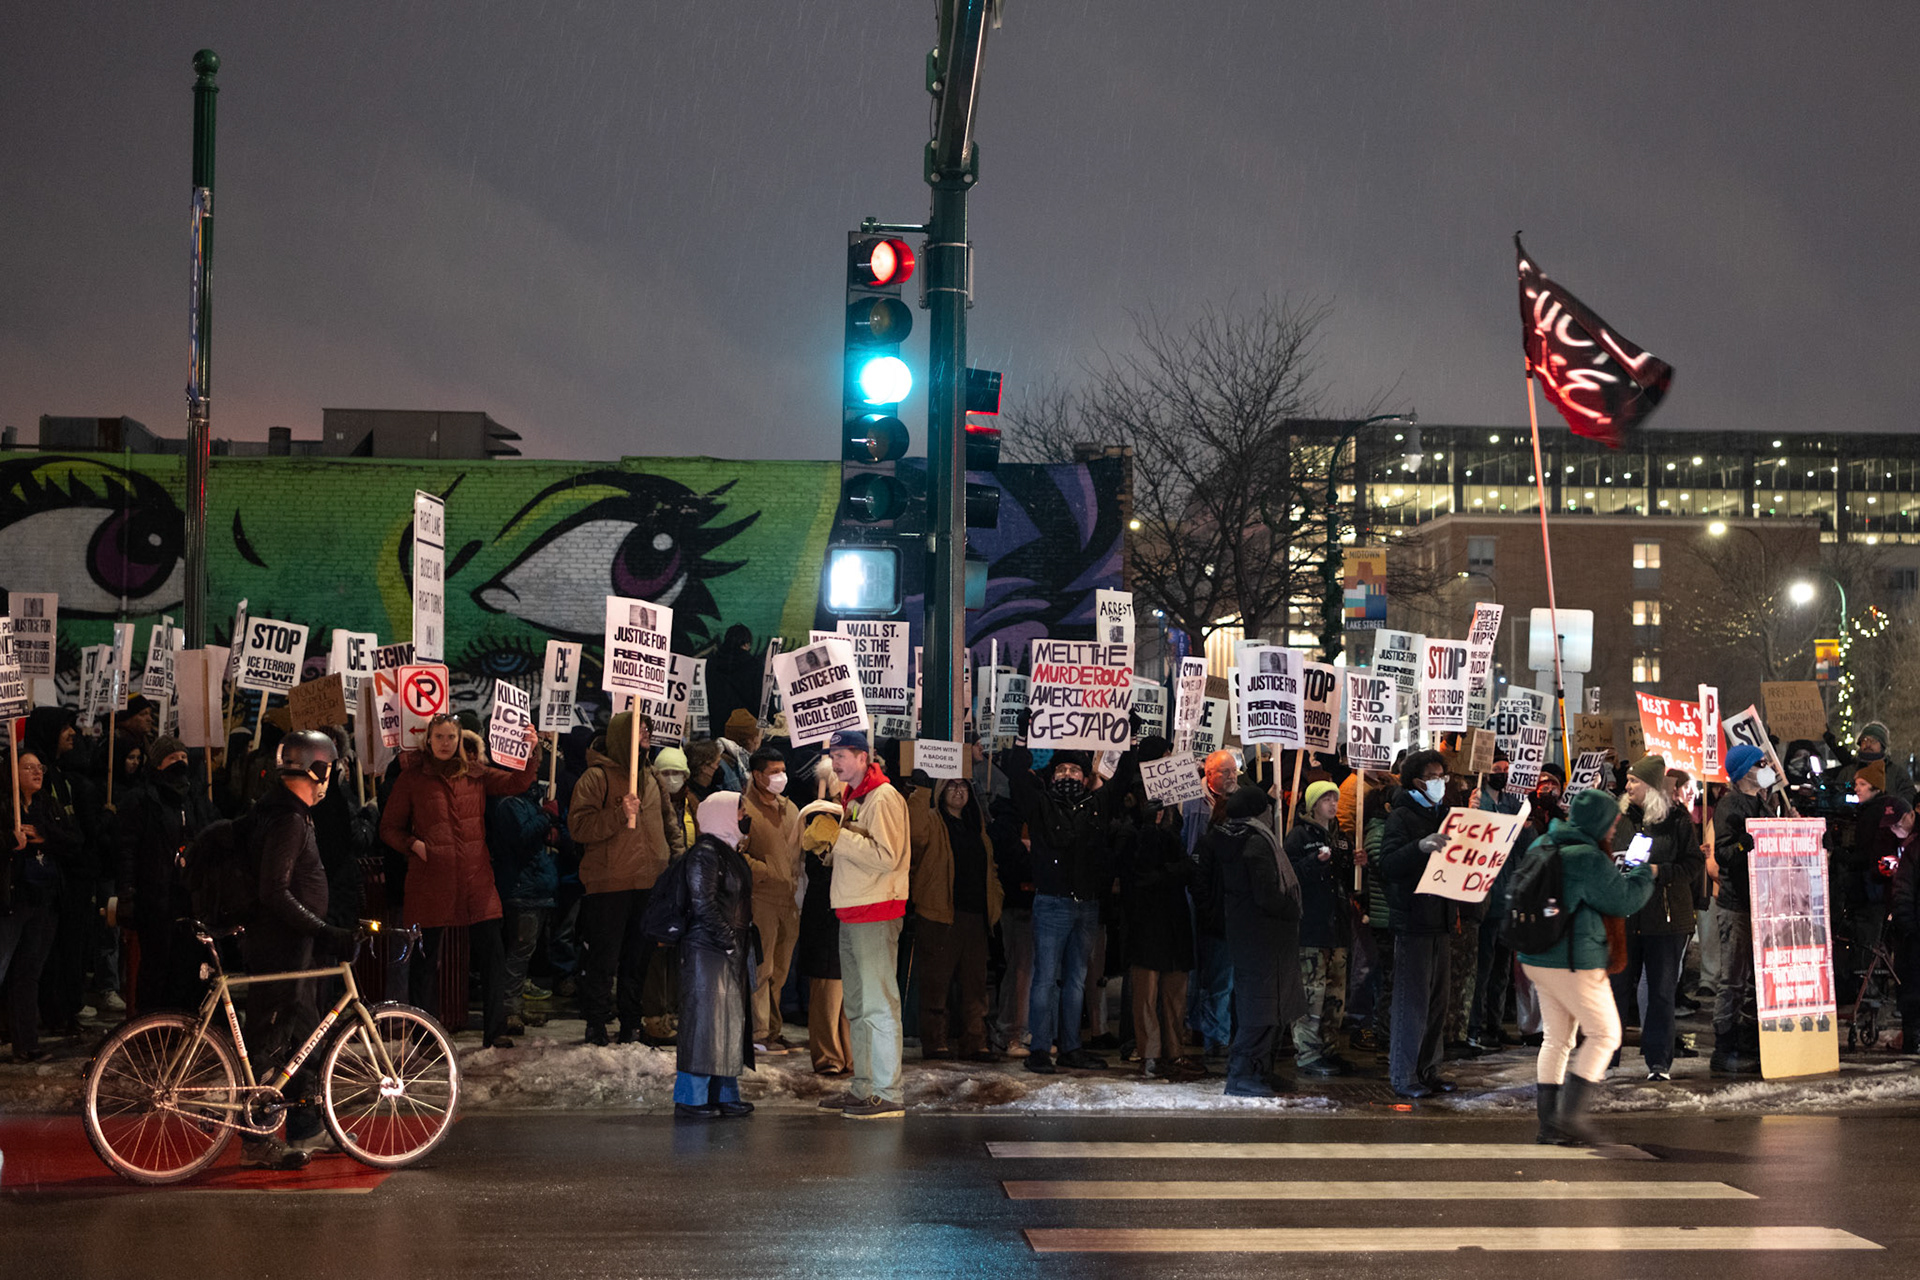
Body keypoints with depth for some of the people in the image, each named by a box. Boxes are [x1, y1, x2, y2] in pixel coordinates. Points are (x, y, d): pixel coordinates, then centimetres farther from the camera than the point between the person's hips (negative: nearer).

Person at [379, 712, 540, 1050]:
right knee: (427, 959, 3)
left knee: (493, 954, 0)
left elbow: (516, 783, 3)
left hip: (475, 879, 3)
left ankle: (495, 1031, 9)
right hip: (430, 881, -2)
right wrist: (413, 844, -12)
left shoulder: (475, 774, 11)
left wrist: (529, 754, -14)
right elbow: (389, 827, 6)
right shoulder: (411, 778, 3)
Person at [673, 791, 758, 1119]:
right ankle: (691, 1097, -1)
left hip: (731, 950, 10)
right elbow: (703, 904, -18)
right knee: (704, 1019, -6)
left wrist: (745, 937, 11)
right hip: (707, 948, -10)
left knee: (732, 1020, 11)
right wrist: (728, 940, -16)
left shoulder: (729, 852, 16)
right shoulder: (704, 853, -13)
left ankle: (725, 1094, 17)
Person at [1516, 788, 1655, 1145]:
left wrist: (1613, 867, 17)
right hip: (1574, 963, -9)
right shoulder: (1588, 859, -19)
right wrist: (1644, 873, 7)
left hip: (1536, 958, 9)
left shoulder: (1541, 846, 9)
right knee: (1604, 1034, 3)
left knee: (1557, 1037, 15)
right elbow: (1624, 900, -11)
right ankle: (1569, 1115, -4)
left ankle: (1547, 1120, 14)